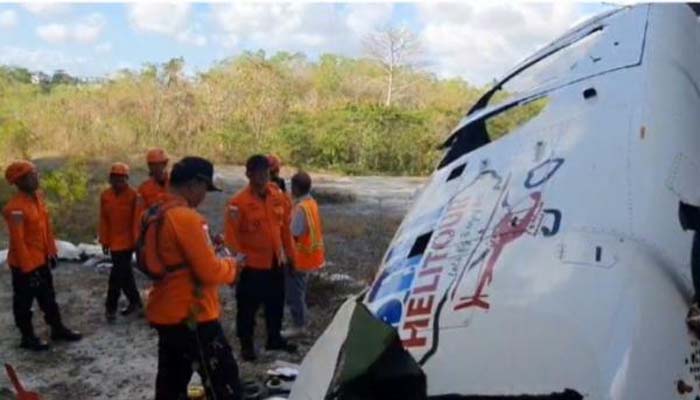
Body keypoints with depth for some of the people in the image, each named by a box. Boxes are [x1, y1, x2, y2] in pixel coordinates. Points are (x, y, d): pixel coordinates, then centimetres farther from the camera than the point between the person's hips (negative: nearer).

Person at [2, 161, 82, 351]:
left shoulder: (38, 196, 3)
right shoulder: (15, 207, -24)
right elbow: (17, 240, -23)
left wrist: (52, 252, 12)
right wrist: (27, 267, -20)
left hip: (41, 259, 8)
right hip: (24, 264, -8)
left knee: (48, 297, 20)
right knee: (24, 301, 9)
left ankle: (57, 328, 33)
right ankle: (28, 337, 23)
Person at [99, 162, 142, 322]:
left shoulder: (133, 195, -12)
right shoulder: (105, 196, 3)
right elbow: (104, 220, 8)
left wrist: (137, 240, -11)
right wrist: (104, 240, 7)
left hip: (127, 241, -6)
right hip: (113, 241, 6)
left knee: (117, 274, -5)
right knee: (124, 273, 15)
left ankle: (111, 307, 6)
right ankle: (135, 301, 29)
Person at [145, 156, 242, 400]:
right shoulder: (186, 217, -21)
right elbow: (209, 272, -21)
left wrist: (208, 245, 12)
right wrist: (232, 265, -3)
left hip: (165, 314, 10)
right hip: (192, 317, -10)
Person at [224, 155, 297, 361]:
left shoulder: (278, 196, 1)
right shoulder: (238, 202, -16)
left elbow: (285, 226, 9)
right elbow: (231, 236, -15)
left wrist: (290, 254, 11)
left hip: (276, 262, 5)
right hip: (251, 265, -5)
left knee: (276, 304, 19)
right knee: (248, 307, 7)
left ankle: (274, 339, 37)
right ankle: (246, 344, 24)